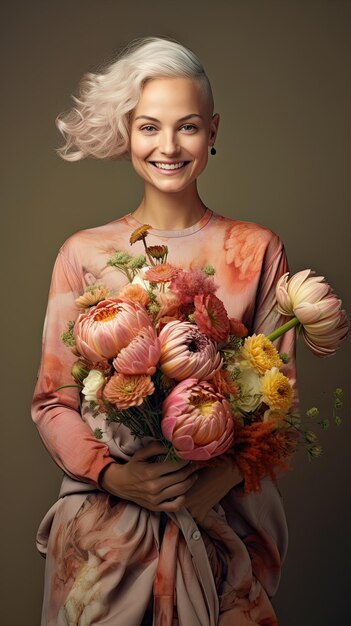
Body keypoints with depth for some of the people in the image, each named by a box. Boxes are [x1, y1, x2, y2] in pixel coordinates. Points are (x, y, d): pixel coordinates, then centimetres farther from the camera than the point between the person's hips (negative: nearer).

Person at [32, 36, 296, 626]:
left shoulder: (257, 251, -2)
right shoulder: (83, 254, -2)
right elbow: (52, 401, -1)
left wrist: (224, 475, -17)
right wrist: (113, 474, -17)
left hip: (227, 521, 0)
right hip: (105, 524, 0)